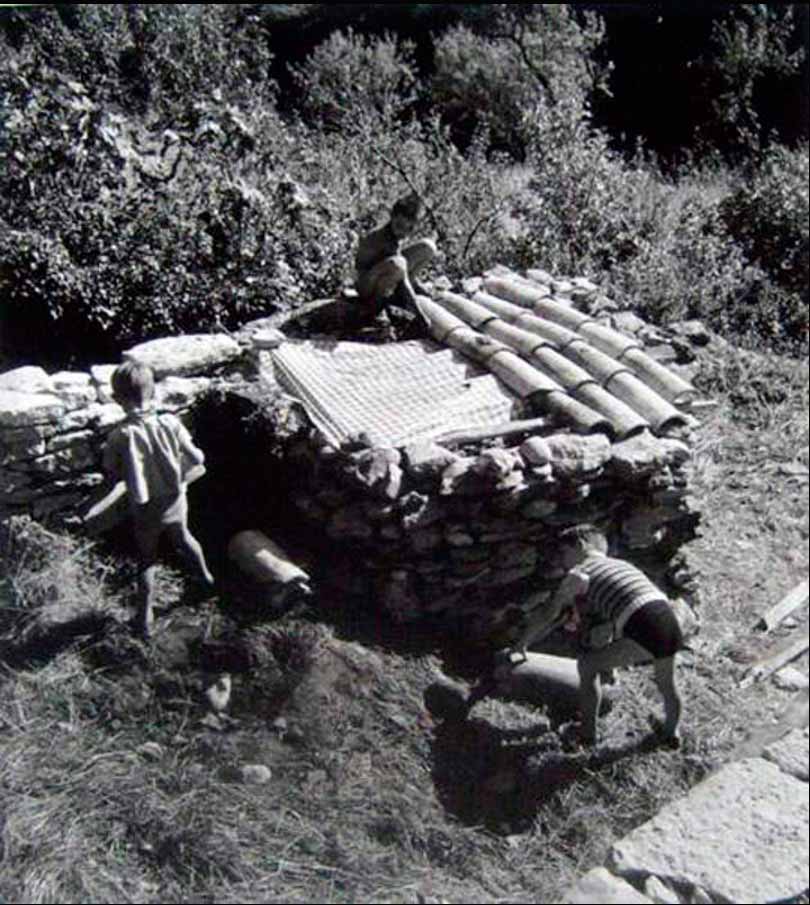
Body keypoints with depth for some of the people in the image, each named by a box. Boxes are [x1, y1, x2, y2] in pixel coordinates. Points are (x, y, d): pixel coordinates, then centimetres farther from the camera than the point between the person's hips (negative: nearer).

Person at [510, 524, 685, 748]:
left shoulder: (579, 573, 9)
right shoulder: (622, 564, 29)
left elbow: (548, 617, 15)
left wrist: (521, 643, 28)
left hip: (643, 632, -7)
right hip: (669, 621, 7)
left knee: (587, 664, 13)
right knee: (667, 684, 32)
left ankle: (588, 732, 20)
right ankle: (671, 731, 51)